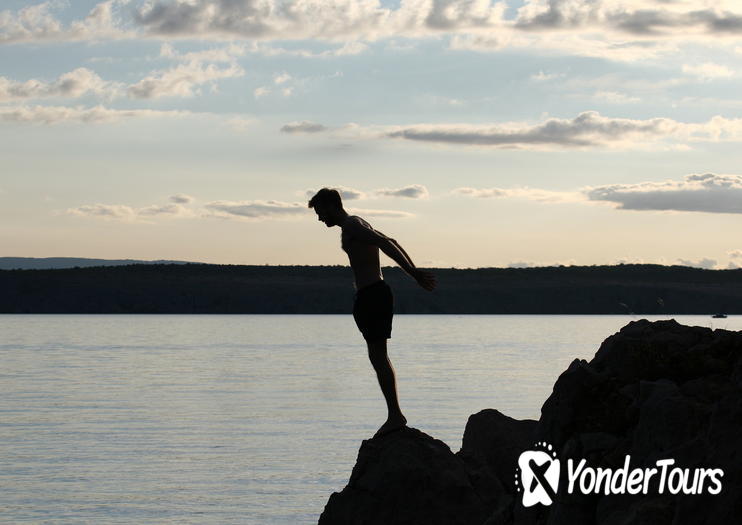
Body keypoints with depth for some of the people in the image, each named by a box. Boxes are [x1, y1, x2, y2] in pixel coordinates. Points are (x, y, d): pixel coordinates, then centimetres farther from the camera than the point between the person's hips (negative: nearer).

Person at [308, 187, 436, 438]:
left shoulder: (351, 227, -11)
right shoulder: (357, 225, 21)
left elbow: (386, 244, -22)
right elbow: (391, 243, 26)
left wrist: (413, 274, -25)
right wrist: (415, 272, 21)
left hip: (371, 296, -11)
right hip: (377, 293, 11)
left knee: (378, 356, -9)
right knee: (378, 356, 13)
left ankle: (395, 415, -9)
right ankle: (394, 415, 14)